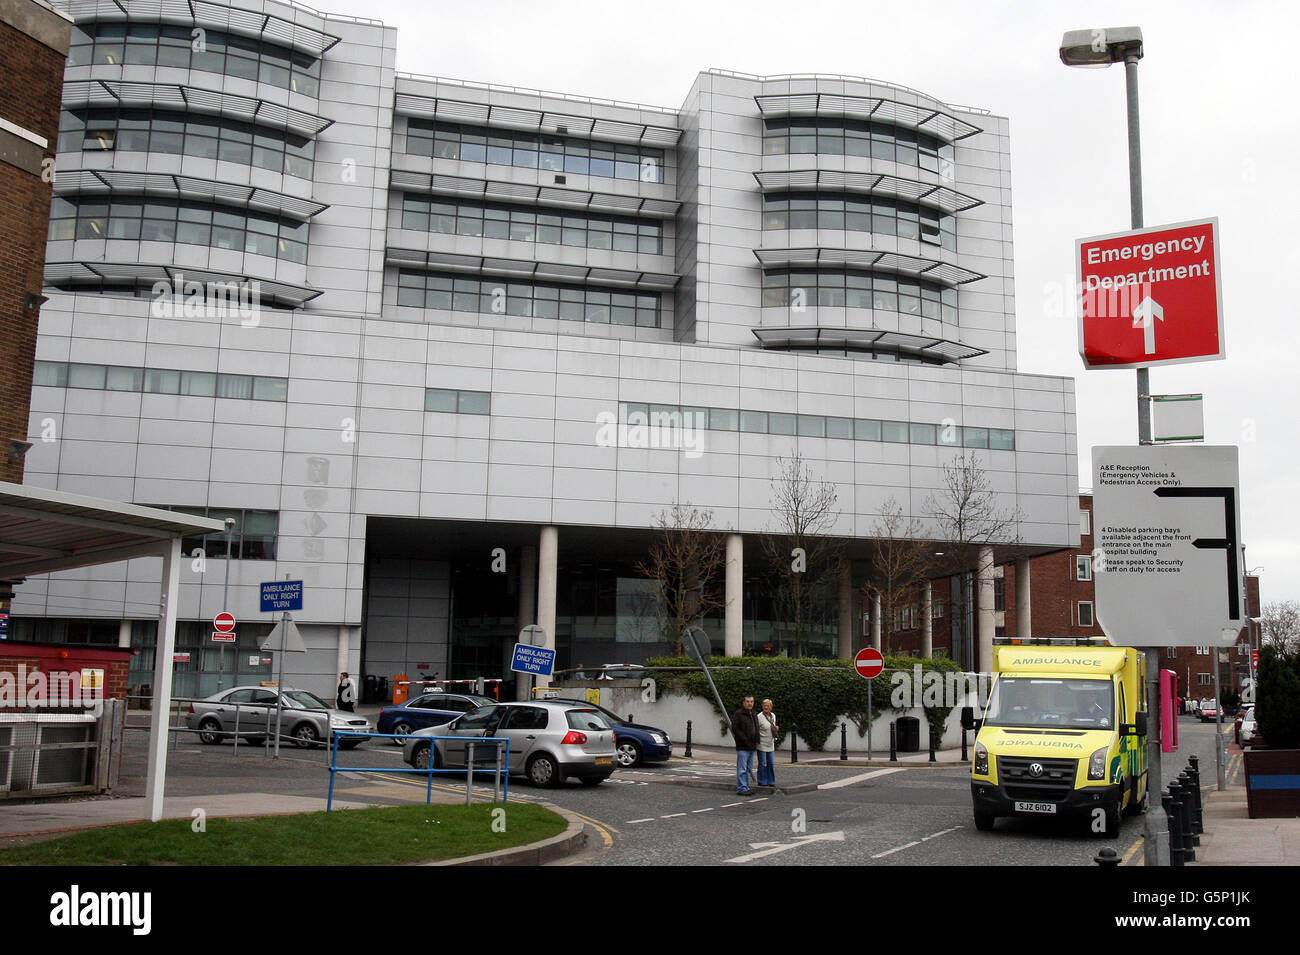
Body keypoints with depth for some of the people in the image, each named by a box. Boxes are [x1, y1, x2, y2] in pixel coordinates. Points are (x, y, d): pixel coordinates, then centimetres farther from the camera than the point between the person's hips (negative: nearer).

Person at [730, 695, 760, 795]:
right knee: (742, 769, -7)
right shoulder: (738, 714, -8)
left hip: (752, 747, 8)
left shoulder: (754, 715, 18)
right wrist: (746, 740, -18)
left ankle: (746, 787, 19)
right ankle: (741, 788, -5)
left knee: (748, 769, 12)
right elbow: (735, 728, -14)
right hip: (742, 747, -8)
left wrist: (756, 743, 11)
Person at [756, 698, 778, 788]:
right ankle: (762, 783, 8)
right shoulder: (759, 717, -14)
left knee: (771, 764, 10)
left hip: (771, 744, 7)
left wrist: (776, 728, 3)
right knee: (762, 764, -1)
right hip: (762, 744, -7)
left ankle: (771, 782, 20)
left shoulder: (773, 716, 9)